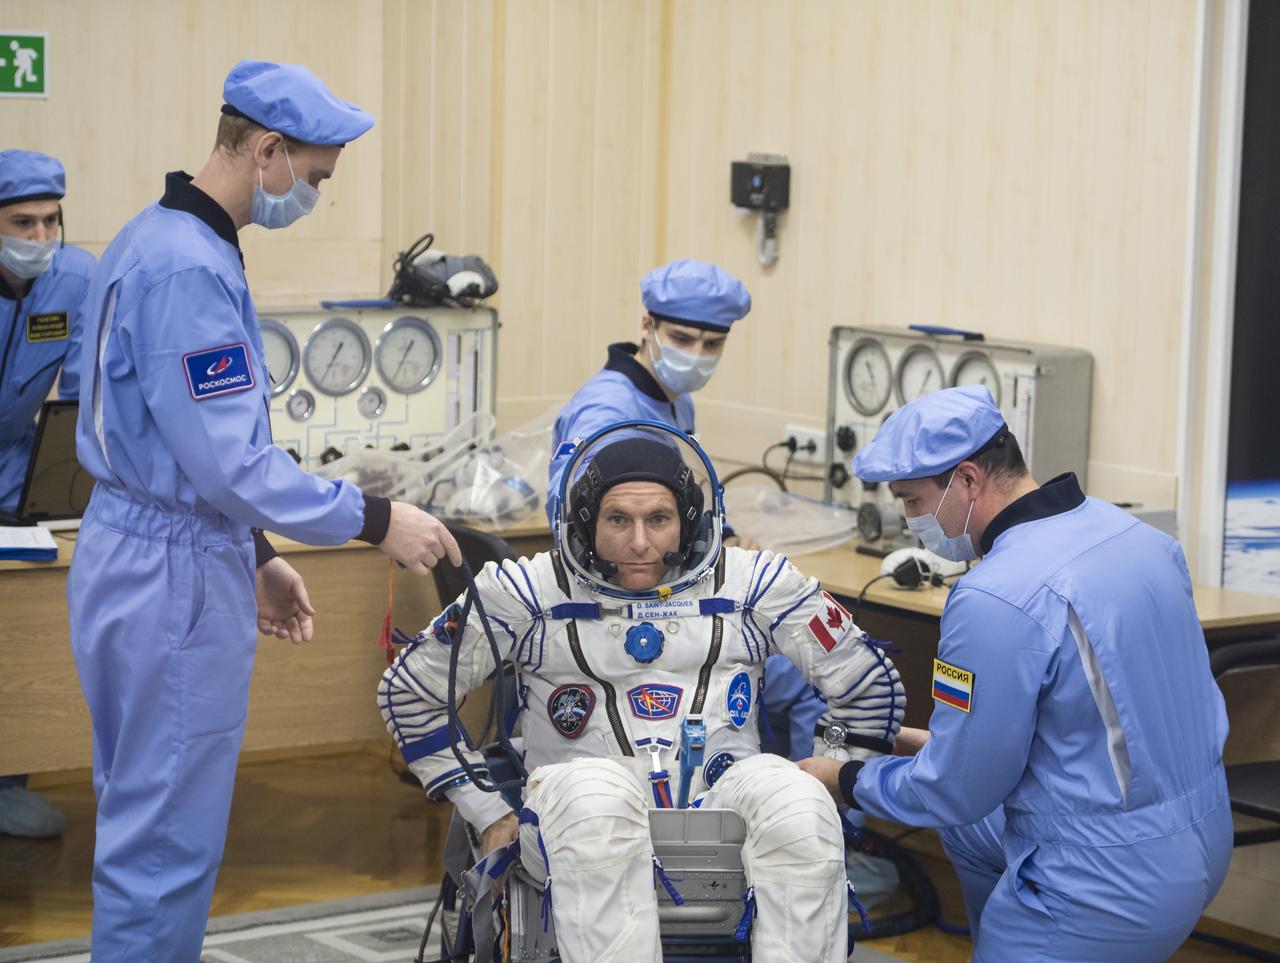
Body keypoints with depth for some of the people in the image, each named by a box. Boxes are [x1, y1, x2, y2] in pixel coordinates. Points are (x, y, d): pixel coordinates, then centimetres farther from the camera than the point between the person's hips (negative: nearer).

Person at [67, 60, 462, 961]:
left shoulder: (157, 243, 13)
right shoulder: (190, 269, -21)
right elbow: (229, 461, -24)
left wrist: (254, 556, 19)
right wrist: (373, 520, -17)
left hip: (142, 553, 11)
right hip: (175, 580, -11)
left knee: (146, 818, 17)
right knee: (166, 836, -2)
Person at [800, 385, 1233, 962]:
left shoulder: (995, 601, -24)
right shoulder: (1134, 533, 1)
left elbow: (958, 790, -15)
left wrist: (846, 782, 3)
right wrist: (948, 742, 18)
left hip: (1111, 887, -8)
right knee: (968, 831, 27)